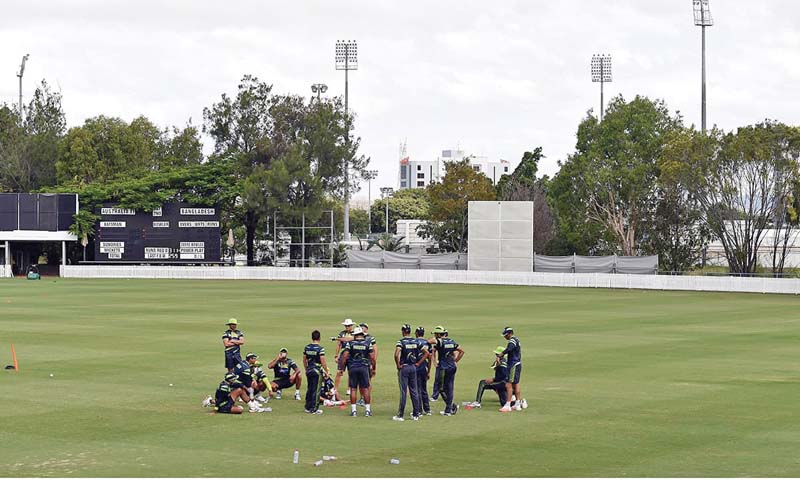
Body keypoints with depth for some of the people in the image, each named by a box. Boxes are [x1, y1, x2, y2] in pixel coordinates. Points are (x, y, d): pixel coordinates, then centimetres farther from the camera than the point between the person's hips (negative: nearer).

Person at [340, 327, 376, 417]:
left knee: (353, 389, 6)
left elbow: (345, 356, -5)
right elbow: (372, 358, 0)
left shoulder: (350, 343, -1)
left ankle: (353, 410, 6)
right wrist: (373, 369, 12)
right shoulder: (367, 344, 0)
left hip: (352, 368, 0)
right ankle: (368, 410, 6)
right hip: (364, 367, 0)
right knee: (365, 389, 6)